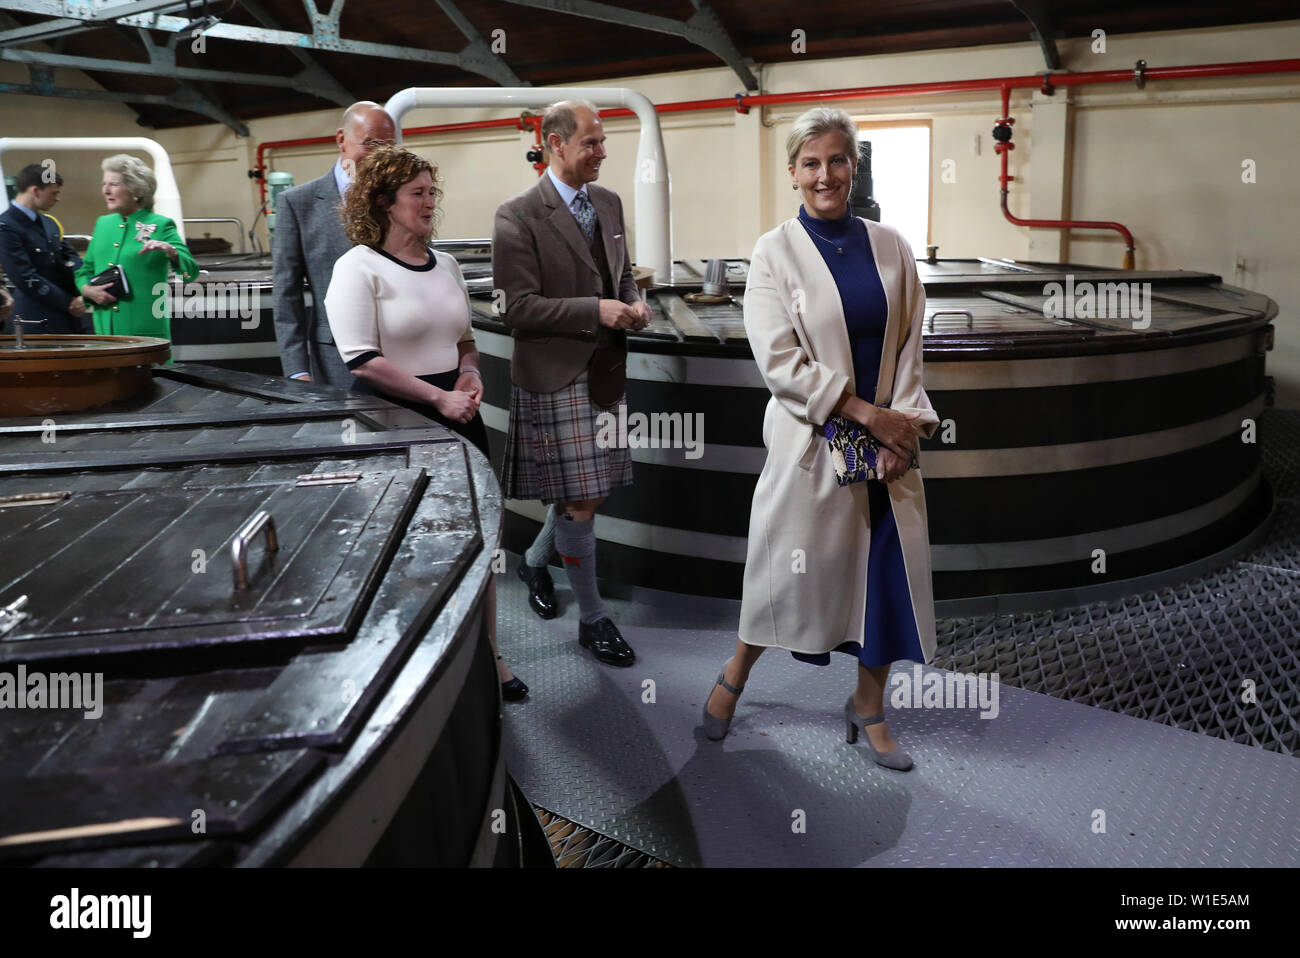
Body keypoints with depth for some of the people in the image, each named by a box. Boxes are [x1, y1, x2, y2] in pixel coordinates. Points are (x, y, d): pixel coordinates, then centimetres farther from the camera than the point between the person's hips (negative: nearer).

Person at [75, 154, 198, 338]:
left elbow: (191, 272, -12)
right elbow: (84, 270, 23)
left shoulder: (160, 226, -2)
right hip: (106, 329, 5)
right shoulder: (102, 223, 15)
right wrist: (87, 290, 2)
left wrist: (170, 251, -31)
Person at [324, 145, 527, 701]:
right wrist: (439, 397, -18)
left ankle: (487, 657, 20)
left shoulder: (445, 265, 12)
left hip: (456, 417, 6)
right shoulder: (359, 268, -8)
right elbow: (361, 360, -16)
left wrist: (469, 376, 1)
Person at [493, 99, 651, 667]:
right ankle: (592, 620, 14)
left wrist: (633, 304, -2)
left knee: (594, 490, 15)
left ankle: (535, 560, 43)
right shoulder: (518, 217, -12)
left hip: (606, 371, 7)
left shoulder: (609, 204, 10)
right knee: (580, 500, -2)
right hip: (555, 376, -7)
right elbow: (517, 309, -16)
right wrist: (596, 311, -21)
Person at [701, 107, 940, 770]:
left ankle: (868, 706, 28)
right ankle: (734, 679, 33)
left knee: (891, 570, 7)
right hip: (810, 441, -4)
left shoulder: (889, 247, 6)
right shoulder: (775, 253, -5)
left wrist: (905, 425, -7)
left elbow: (908, 346, 7)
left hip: (887, 442, 4)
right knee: (789, 569, 7)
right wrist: (866, 412, -15)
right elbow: (779, 361, -13)